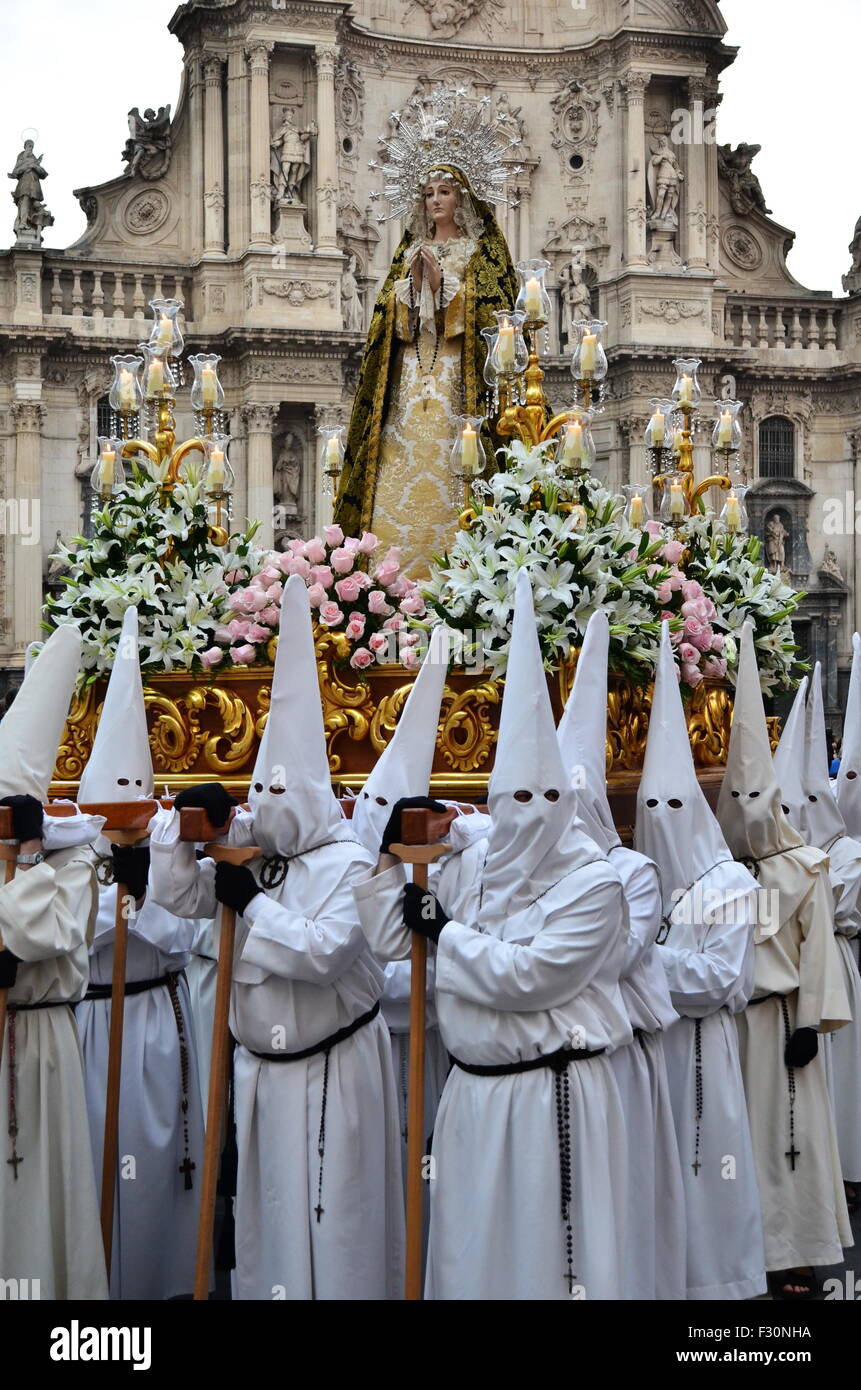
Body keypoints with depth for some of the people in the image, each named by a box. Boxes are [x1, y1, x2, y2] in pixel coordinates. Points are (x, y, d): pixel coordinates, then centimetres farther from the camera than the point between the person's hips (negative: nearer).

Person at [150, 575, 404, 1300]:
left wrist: (252, 903, -20)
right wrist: (186, 828, -9)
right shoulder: (250, 858, 5)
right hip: (262, 1063, 7)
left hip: (331, 1067, -7)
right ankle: (262, 1288, 26)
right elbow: (178, 895, 5)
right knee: (265, 1204, 15)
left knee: (330, 1208, -1)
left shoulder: (348, 863, -16)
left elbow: (327, 950, -28)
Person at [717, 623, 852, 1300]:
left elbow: (817, 950, -1)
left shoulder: (804, 869, 0)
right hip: (721, 1016, 2)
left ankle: (790, 1253, 9)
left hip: (778, 1016, -2)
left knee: (785, 1130, 1)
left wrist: (809, 1022, -6)